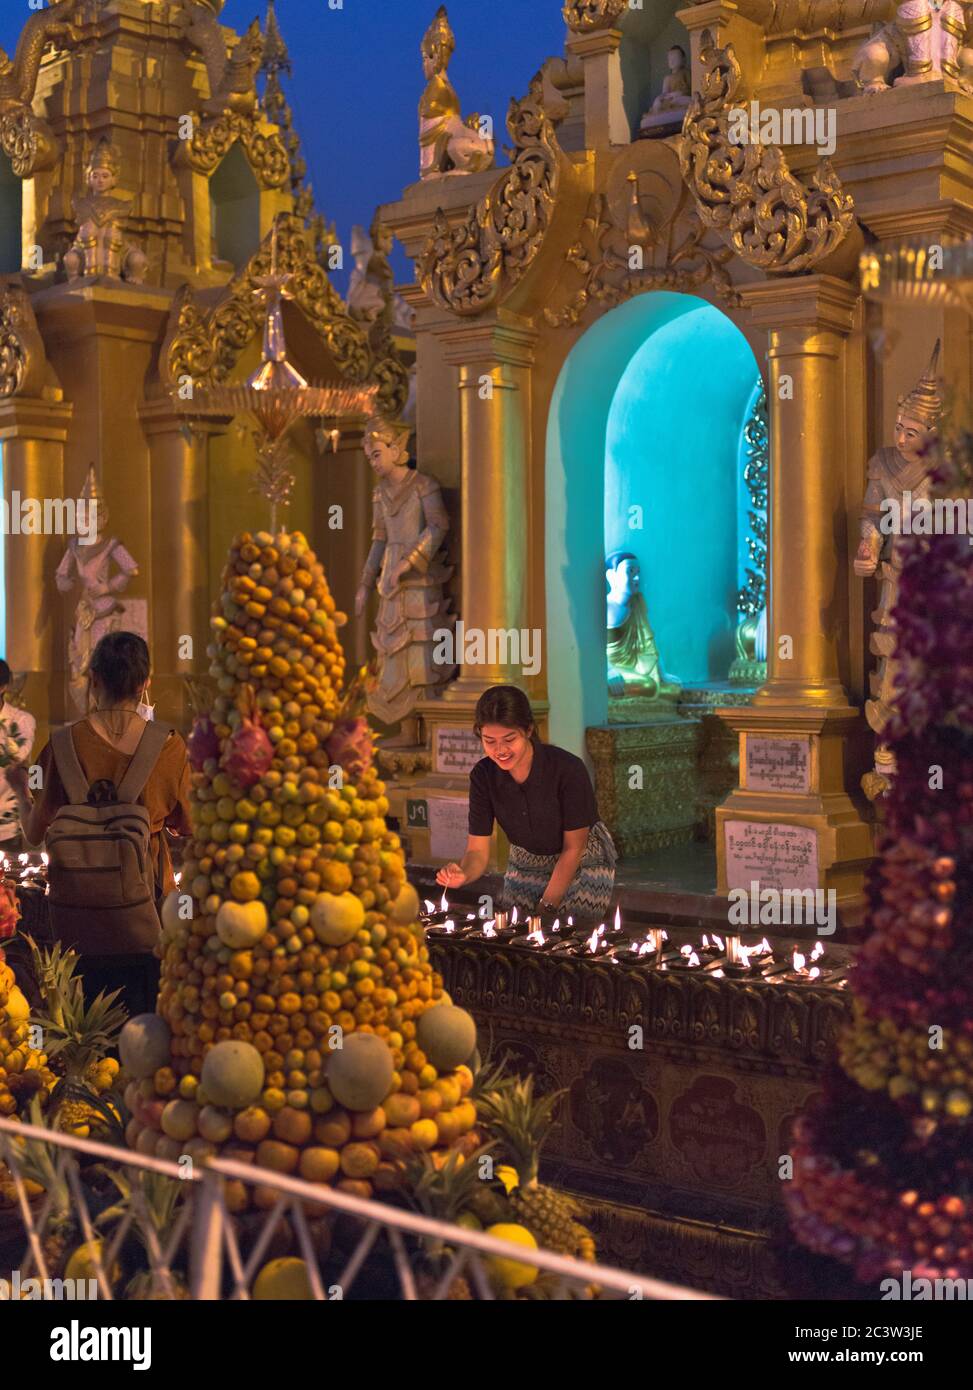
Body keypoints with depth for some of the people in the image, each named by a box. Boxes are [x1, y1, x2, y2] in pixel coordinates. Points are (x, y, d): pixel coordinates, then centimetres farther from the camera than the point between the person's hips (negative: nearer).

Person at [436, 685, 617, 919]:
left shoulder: (567, 769, -29)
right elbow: (477, 851, -14)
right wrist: (463, 875, -37)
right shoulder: (483, 775, -17)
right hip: (524, 868, 4)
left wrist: (546, 908, -19)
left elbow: (573, 849, -19)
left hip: (583, 867, -4)